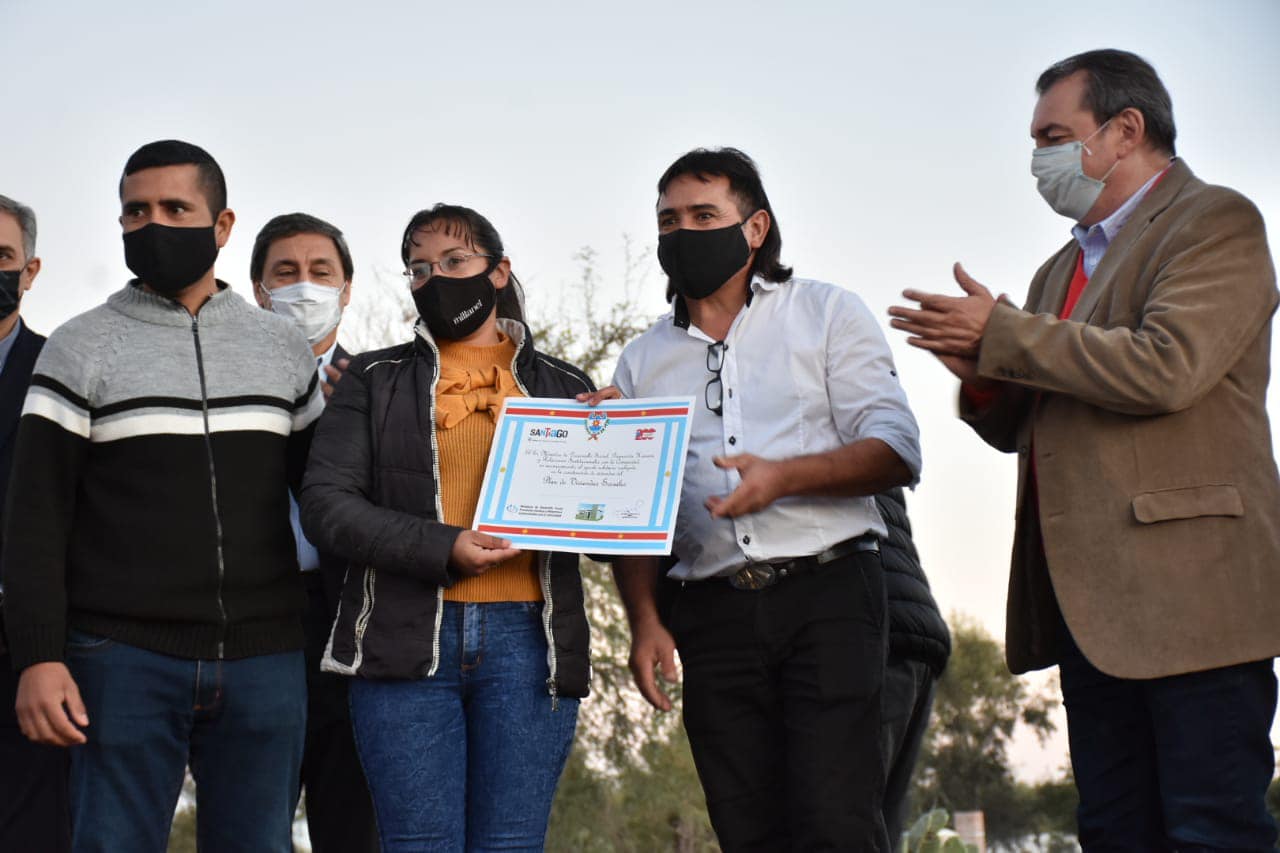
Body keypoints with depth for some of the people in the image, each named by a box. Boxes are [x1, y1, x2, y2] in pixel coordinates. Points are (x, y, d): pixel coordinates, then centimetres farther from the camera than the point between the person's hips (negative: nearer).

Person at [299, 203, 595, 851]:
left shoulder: (562, 387, 17)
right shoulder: (375, 380, 12)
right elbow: (325, 504, 0)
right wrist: (443, 548, -14)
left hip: (527, 643, 1)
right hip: (407, 640, -1)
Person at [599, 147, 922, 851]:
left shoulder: (828, 314, 8)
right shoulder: (643, 360, 17)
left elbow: (896, 450, -2)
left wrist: (786, 476, -18)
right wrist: (644, 622, 1)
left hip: (826, 590, -3)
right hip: (711, 614, 3)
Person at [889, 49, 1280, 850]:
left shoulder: (1215, 222, -2)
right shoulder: (1066, 267, 24)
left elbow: (1165, 369, -19)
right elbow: (1023, 429, 25)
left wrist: (1003, 333, -11)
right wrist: (983, 375, 2)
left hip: (1187, 584, -8)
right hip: (1092, 602, 8)